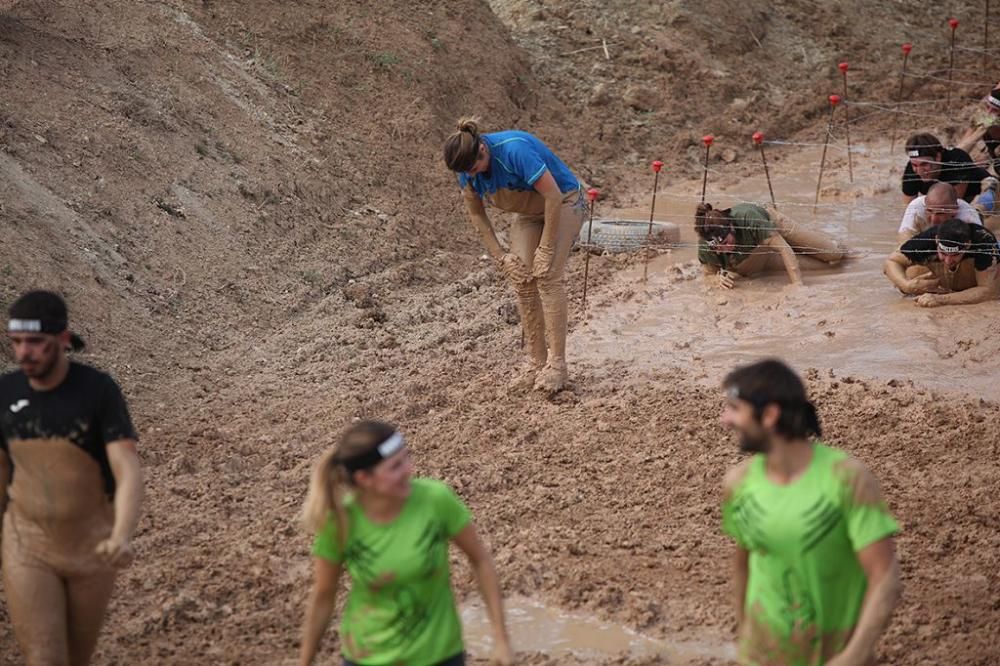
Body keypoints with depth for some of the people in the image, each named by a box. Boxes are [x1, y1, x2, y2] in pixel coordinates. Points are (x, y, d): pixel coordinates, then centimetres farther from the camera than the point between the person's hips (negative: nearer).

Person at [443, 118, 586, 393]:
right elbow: (476, 213, 2)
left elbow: (554, 197, -31)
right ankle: (536, 361, -1)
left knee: (547, 277, -19)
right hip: (528, 213, 6)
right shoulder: (468, 171, -15)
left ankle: (556, 363, -18)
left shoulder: (515, 151, -36)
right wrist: (500, 255, -5)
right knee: (523, 280, -7)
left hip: (562, 204, -6)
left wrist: (546, 248, -24)